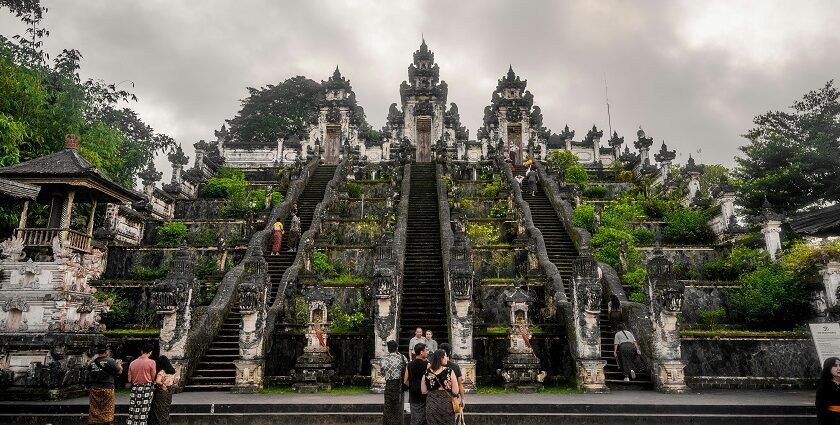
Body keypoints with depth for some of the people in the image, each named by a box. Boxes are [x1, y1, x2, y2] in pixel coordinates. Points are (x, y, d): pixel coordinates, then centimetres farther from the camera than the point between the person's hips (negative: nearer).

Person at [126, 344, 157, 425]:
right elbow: (153, 378, -5)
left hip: (135, 389, 4)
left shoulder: (132, 363, 4)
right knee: (143, 412, 1)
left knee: (133, 412, 7)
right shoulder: (151, 362, -9)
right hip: (147, 388, -4)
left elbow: (129, 380, 7)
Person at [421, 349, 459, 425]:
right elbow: (455, 391, -12)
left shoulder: (427, 373, -4)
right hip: (446, 404, -2)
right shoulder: (449, 372, -12)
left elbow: (424, 391, 0)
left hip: (431, 404, 2)